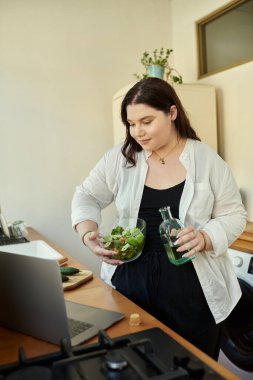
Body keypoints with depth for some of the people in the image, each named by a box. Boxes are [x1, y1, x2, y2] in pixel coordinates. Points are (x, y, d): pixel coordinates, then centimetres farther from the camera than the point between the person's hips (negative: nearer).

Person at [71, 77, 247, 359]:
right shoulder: (120, 158, 0)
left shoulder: (207, 160, -4)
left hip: (192, 290, -1)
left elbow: (233, 216, 0)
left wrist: (204, 238, -19)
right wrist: (88, 235, -9)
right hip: (131, 285, 2)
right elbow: (87, 196, 9)